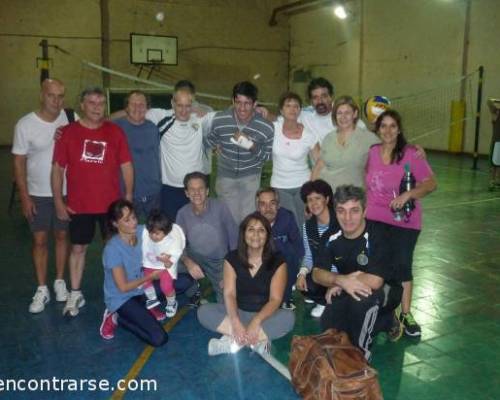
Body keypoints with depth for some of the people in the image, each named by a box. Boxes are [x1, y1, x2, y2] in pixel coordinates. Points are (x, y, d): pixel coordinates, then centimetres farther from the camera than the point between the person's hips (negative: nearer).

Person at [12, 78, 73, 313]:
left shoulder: (70, 119, -7)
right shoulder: (25, 124, -11)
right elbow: (19, 162, -7)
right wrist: (24, 196, -9)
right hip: (38, 194, -1)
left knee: (62, 236, 13)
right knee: (40, 240, 6)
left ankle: (60, 282, 29)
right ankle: (42, 289, 19)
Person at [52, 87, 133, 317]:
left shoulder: (115, 132, -1)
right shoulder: (68, 132, -3)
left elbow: (126, 165, 2)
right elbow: (57, 169, 0)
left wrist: (128, 197, -3)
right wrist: (58, 202, -3)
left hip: (111, 203, 1)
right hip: (79, 205, 0)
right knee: (78, 248, 11)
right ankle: (75, 294, 25)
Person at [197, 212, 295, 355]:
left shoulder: (277, 260, -9)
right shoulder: (232, 258, -4)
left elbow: (275, 299, -15)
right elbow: (229, 293, -12)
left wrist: (256, 321, -33)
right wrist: (235, 321, -32)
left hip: (265, 315, -1)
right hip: (238, 312, 2)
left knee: (288, 317, -32)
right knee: (204, 311, -23)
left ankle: (233, 340, -30)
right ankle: (258, 339, -29)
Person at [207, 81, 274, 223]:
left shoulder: (266, 127, -23)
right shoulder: (219, 119, -18)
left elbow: (268, 156, -10)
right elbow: (210, 141, 4)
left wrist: (252, 146, -26)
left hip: (251, 176, -1)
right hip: (226, 175, 1)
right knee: (229, 218, 13)